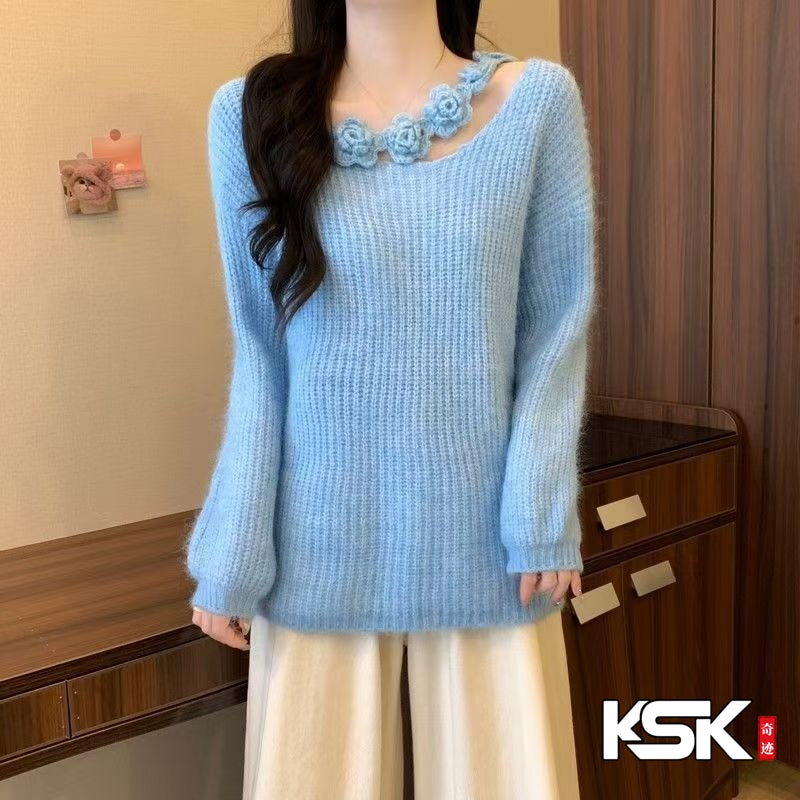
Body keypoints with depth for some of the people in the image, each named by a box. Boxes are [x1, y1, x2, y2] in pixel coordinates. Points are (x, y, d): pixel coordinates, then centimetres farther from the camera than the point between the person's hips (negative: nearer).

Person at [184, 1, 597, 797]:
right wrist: (233, 552, -2)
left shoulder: (537, 97, -1)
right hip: (322, 543, 1)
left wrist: (541, 507, -8)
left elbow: (556, 328, 0)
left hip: (483, 537, 0)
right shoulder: (250, 111, 0)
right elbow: (260, 354, 1)